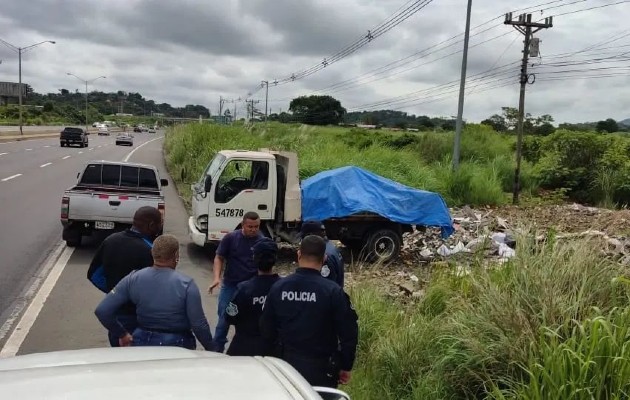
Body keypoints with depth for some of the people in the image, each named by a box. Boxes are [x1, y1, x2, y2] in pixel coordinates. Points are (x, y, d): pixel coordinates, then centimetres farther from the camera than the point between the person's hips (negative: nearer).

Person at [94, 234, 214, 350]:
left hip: (142, 343, 3)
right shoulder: (186, 284, -17)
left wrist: (122, 334, 4)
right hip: (177, 346, -3)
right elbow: (199, 325, -17)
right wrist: (211, 350, -2)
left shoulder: (133, 279, -7)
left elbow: (102, 311, -8)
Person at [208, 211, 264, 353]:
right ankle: (217, 349, 20)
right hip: (230, 285, -1)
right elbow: (219, 258, -1)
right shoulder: (230, 238, -8)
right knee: (224, 319, 5)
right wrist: (217, 277, -15)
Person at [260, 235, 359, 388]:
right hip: (321, 367, -3)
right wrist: (346, 366, 1)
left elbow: (266, 328, 4)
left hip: (286, 364, 3)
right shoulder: (333, 291, -17)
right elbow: (348, 332, -12)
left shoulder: (278, 287, -6)